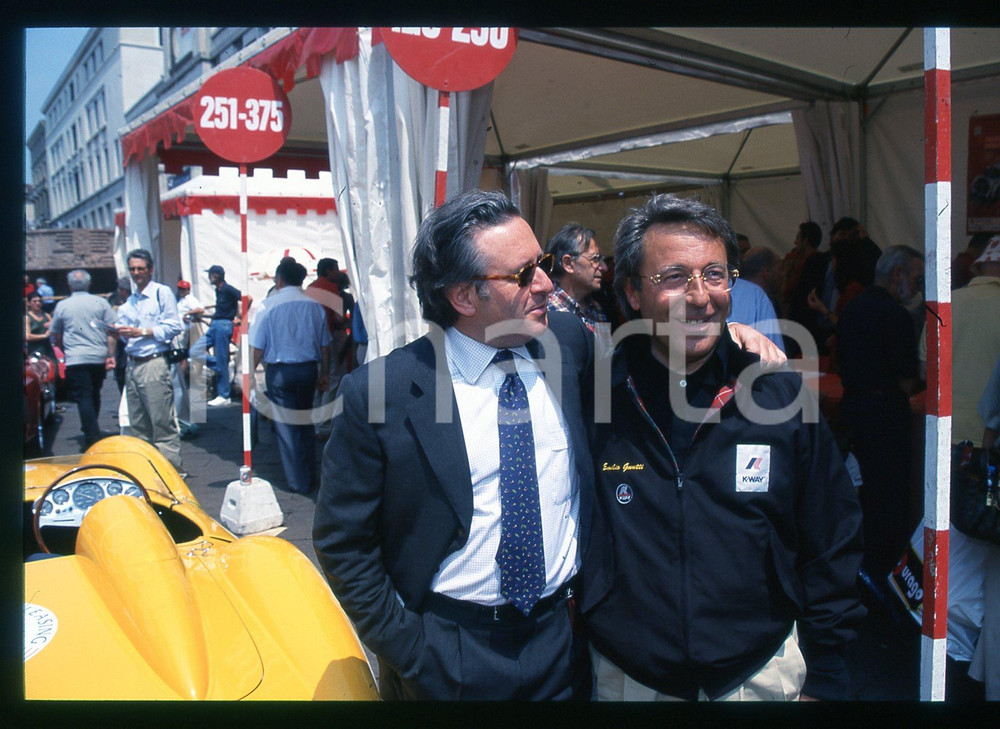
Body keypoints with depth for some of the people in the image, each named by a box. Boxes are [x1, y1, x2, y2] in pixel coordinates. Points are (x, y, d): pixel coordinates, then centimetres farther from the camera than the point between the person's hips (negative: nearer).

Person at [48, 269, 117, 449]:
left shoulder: (62, 306, 4)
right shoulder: (101, 302, 4)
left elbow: (57, 336, 13)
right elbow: (111, 330, -2)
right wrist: (110, 355, 0)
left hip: (76, 360, -2)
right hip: (99, 358, 2)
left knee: (83, 398, -4)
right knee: (94, 395, 18)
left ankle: (92, 437, -13)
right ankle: (91, 430, 31)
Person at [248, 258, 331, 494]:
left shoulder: (269, 305, -9)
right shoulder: (314, 306, 2)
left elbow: (257, 347, -9)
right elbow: (324, 345, 7)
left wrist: (250, 374, 1)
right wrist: (324, 374, 17)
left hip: (280, 371, -4)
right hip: (308, 369, 4)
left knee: (286, 426, 5)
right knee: (306, 422, 19)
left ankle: (299, 482, 10)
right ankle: (310, 476, 26)